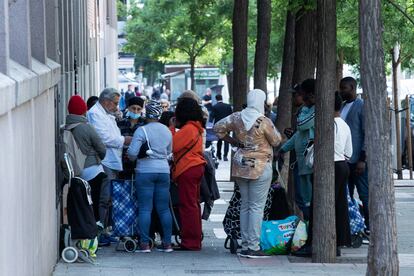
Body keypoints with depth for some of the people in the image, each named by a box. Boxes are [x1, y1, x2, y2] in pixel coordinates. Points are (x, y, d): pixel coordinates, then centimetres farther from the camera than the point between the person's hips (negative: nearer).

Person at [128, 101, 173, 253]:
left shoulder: (142, 130, -10)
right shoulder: (167, 131, 8)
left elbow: (132, 152, -13)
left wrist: (133, 159, 7)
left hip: (145, 171, -5)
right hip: (164, 171, 5)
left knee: (145, 208, -3)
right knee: (164, 208, 8)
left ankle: (145, 244, -5)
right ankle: (167, 243, 9)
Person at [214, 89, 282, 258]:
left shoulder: (237, 118, 1)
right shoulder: (264, 122, -15)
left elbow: (218, 127, 7)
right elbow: (276, 141, -5)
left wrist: (232, 141, 12)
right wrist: (273, 129, 11)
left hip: (241, 166, 6)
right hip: (260, 167, -6)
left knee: (245, 205, 13)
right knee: (257, 207, -3)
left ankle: (245, 246, 16)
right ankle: (253, 247, -5)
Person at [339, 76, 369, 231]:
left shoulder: (362, 107, -6)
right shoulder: (342, 107, 15)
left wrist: (362, 160, -17)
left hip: (358, 160, -8)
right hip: (343, 160, 8)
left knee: (365, 195, -3)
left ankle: (369, 229, 0)